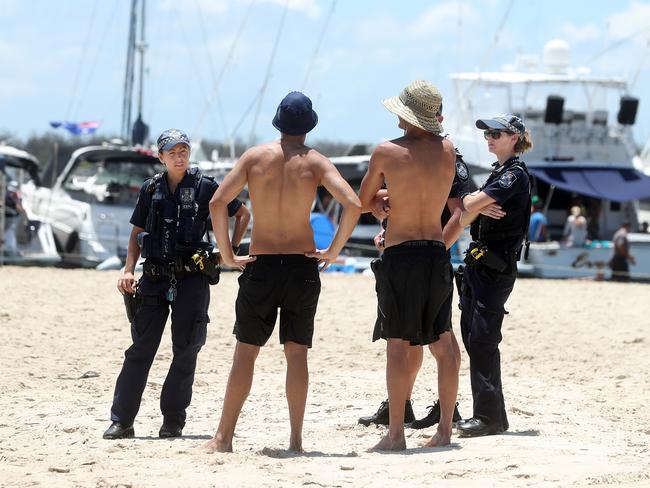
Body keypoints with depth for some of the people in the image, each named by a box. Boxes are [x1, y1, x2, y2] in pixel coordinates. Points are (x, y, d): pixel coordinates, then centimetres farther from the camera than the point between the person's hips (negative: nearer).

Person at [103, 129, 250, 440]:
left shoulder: (204, 187, 1)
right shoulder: (151, 189, 9)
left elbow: (242, 214, 11)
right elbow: (137, 233, 16)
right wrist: (128, 271, 4)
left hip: (191, 277, -2)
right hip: (154, 277, 2)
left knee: (185, 349, 0)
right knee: (141, 347, -2)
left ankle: (173, 420, 8)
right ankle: (121, 421, 0)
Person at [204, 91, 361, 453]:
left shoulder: (256, 156, 0)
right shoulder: (315, 162, -2)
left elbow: (218, 202, -8)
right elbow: (353, 205, -15)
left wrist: (227, 254, -1)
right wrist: (333, 251, -4)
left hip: (260, 266, 0)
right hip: (302, 266, 0)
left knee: (246, 352, 6)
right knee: (297, 353, 6)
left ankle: (224, 436, 5)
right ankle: (296, 439, 3)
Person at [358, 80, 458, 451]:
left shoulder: (387, 152, -7)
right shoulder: (448, 150, 3)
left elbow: (364, 202, 4)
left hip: (401, 255, -4)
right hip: (438, 253, 4)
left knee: (399, 345, -4)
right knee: (442, 343, 10)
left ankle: (396, 434, -6)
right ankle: (445, 429, 10)